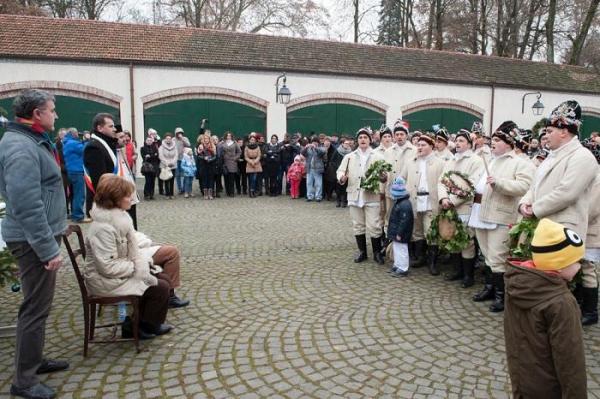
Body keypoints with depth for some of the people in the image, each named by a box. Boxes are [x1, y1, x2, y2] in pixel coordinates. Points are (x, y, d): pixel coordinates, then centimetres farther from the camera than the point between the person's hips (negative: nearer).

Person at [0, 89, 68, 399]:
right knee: (36, 307, -2)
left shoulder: (31, 141, 13)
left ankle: (33, 360, 34)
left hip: (39, 235, 11)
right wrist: (48, 248, -25)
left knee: (37, 303, 20)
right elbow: (28, 207, -27)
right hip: (34, 240, -11)